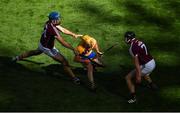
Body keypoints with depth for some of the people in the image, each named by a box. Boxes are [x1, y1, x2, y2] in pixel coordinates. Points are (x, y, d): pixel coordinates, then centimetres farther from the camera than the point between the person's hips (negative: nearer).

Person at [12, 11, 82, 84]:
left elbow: (63, 30, 0)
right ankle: (74, 78, 3)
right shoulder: (53, 29, -36)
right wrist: (73, 49, -29)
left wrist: (74, 34, -1)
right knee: (64, 62, -3)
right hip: (48, 48, -9)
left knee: (36, 52, 40)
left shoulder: (49, 23, -10)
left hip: (41, 44, 9)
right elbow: (63, 42, -33)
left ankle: (18, 58, 55)